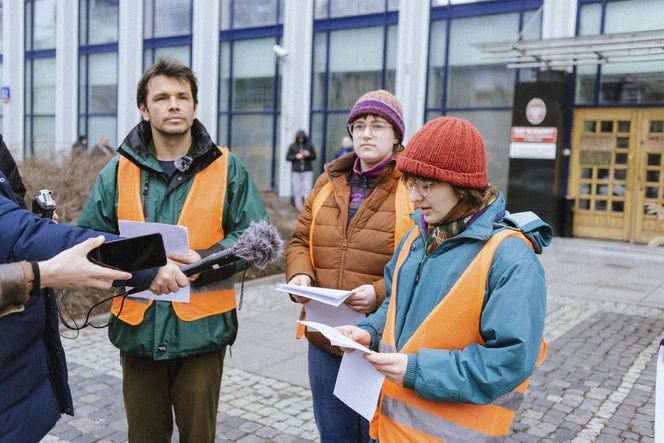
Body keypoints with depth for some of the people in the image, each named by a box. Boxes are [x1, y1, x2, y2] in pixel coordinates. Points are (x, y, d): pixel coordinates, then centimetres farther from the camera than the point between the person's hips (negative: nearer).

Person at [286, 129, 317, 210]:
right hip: (296, 171, 1)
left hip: (307, 171, 0)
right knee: (297, 189, 3)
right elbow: (288, 157, 3)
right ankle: (299, 205, 13)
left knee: (307, 188, -8)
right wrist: (296, 156, -13)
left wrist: (308, 155, -15)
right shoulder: (292, 146, 3)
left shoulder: (309, 145, 3)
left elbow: (314, 157, 6)